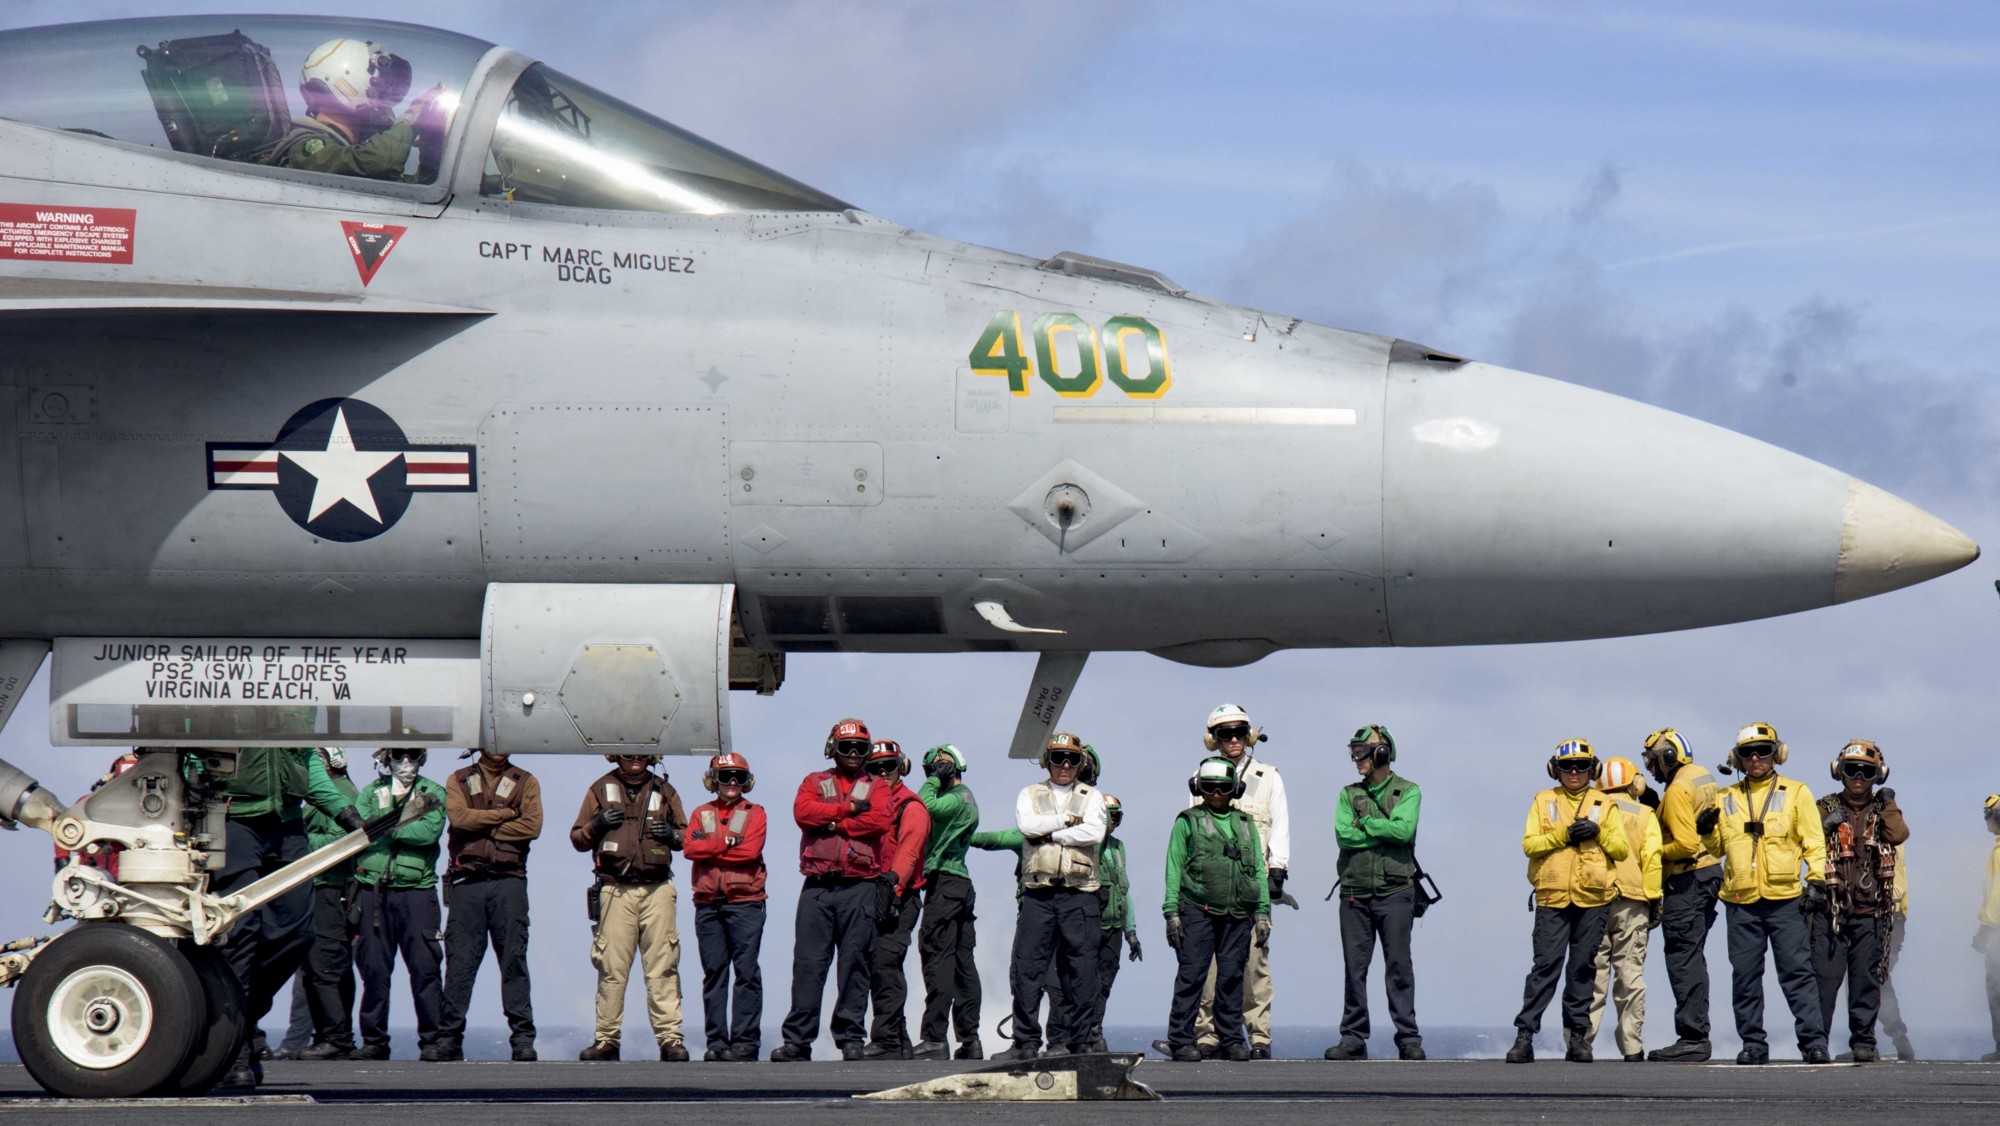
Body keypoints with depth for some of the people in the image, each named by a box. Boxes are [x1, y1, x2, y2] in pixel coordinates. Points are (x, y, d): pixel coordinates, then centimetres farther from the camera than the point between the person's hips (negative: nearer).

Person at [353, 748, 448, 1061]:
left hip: (416, 890, -2)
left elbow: (430, 831, -9)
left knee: (424, 968, -6)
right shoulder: (371, 793, 15)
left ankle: (432, 1041, -3)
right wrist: (408, 823, -12)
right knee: (373, 968, 3)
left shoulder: (433, 793, 9)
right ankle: (374, 1040, 11)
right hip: (374, 891, 2)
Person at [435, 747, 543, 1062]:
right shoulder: (458, 780, 13)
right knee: (459, 962, -2)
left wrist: (482, 827, -6)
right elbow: (458, 816, -7)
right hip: (467, 880, 0)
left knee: (514, 959, -3)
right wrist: (505, 814, -4)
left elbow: (532, 826, -4)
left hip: (508, 880, 0)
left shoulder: (525, 783, 12)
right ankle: (449, 1036, 2)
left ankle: (523, 1038, -2)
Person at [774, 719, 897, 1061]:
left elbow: (881, 820, -6)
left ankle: (851, 1037, 1)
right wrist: (849, 808, -5)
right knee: (808, 962, -4)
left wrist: (832, 824, -6)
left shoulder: (875, 788, 15)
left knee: (855, 962, -2)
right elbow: (802, 811, -3)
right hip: (817, 887, 1)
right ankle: (797, 1039, -3)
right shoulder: (815, 783, 17)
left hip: (859, 887, 0)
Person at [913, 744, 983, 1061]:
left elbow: (925, 806, -25)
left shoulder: (956, 799, -11)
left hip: (944, 882, -10)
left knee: (937, 959, -12)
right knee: (962, 961, 9)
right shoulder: (967, 799, 20)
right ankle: (970, 1040, 10)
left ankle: (934, 1038, -17)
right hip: (962, 883, 10)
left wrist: (935, 779, -10)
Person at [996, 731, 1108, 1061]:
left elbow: (1094, 832, -7)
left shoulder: (1091, 797, 12)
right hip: (1038, 894, 0)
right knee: (1026, 969, -4)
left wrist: (1049, 834, -7)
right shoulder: (1030, 795, 13)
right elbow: (1028, 825, -7)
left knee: (1080, 971, 0)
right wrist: (1069, 819, -6)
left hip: (1079, 894, 0)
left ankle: (1078, 1041, 6)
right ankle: (1026, 1041, 1)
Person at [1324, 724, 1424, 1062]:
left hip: (1394, 891, -3)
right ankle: (1353, 1039, 7)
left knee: (1399, 967, -3)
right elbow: (1344, 836, -3)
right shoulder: (1349, 794, 13)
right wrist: (1383, 831, -7)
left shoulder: (1408, 792, 4)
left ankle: (1409, 1039, 0)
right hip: (1355, 892, 3)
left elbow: (1403, 830, -14)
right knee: (1355, 967, 3)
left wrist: (1364, 823, -7)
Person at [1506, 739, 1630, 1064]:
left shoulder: (1604, 805, 11)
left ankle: (1577, 1036, 10)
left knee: (1583, 968, 4)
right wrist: (1564, 834, -12)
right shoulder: (1543, 801, 10)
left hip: (1594, 899, 2)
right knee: (1546, 965, -8)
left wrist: (1598, 833, -10)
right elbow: (1529, 843, -1)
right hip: (1553, 898, -1)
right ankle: (1525, 1034, -9)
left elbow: (1622, 849, 6)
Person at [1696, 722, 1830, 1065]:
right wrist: (1706, 831, 0)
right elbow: (1717, 848, 21)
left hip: (1785, 898, -3)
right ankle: (1753, 1043, 9)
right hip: (1741, 901, 3)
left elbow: (1815, 843, 6)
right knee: (1745, 976, 3)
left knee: (1797, 971, -7)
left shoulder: (1795, 793, 8)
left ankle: (1813, 1040, -6)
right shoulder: (1725, 799, 15)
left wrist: (1817, 881, -6)